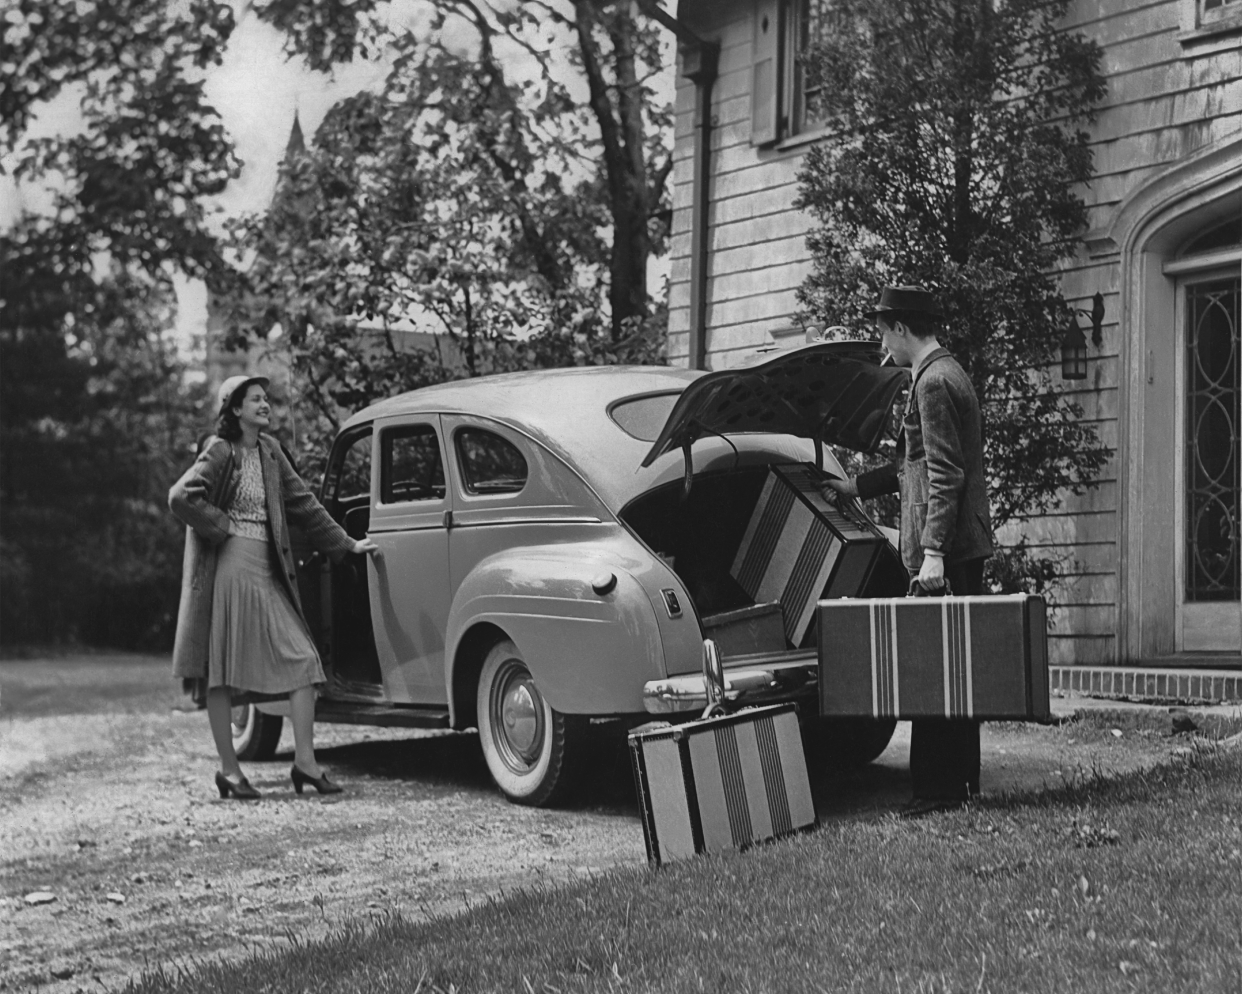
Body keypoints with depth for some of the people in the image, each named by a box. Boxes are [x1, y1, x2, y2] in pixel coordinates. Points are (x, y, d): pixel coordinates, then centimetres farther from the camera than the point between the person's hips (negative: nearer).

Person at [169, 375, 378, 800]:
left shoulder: (269, 450, 13)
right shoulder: (220, 452, -7)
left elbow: (302, 503, 18)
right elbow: (181, 497, -19)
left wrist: (346, 544, 18)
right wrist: (223, 529, -12)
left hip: (268, 573, 7)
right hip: (229, 569, -7)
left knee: (302, 658, -2)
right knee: (222, 670, 0)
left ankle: (304, 762, -1)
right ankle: (229, 770, 7)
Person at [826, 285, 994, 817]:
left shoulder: (933, 383, -14)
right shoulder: (948, 374, 19)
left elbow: (945, 475, -20)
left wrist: (933, 551, -23)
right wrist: (857, 485, 32)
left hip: (943, 550, -10)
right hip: (965, 547, 10)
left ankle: (938, 787, -3)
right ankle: (961, 781, 20)